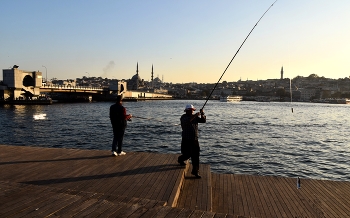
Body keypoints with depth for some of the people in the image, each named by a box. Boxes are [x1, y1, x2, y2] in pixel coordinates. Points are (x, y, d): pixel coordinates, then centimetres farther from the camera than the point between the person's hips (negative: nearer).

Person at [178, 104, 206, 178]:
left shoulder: (195, 117, 8)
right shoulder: (183, 117, -8)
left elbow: (203, 120, 0)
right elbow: (187, 121, -30)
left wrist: (202, 114, -17)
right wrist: (195, 116, -35)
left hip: (195, 140, 4)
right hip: (186, 140, -4)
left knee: (195, 156, 1)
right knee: (187, 154, 5)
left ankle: (195, 171, 10)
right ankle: (180, 159, 39)